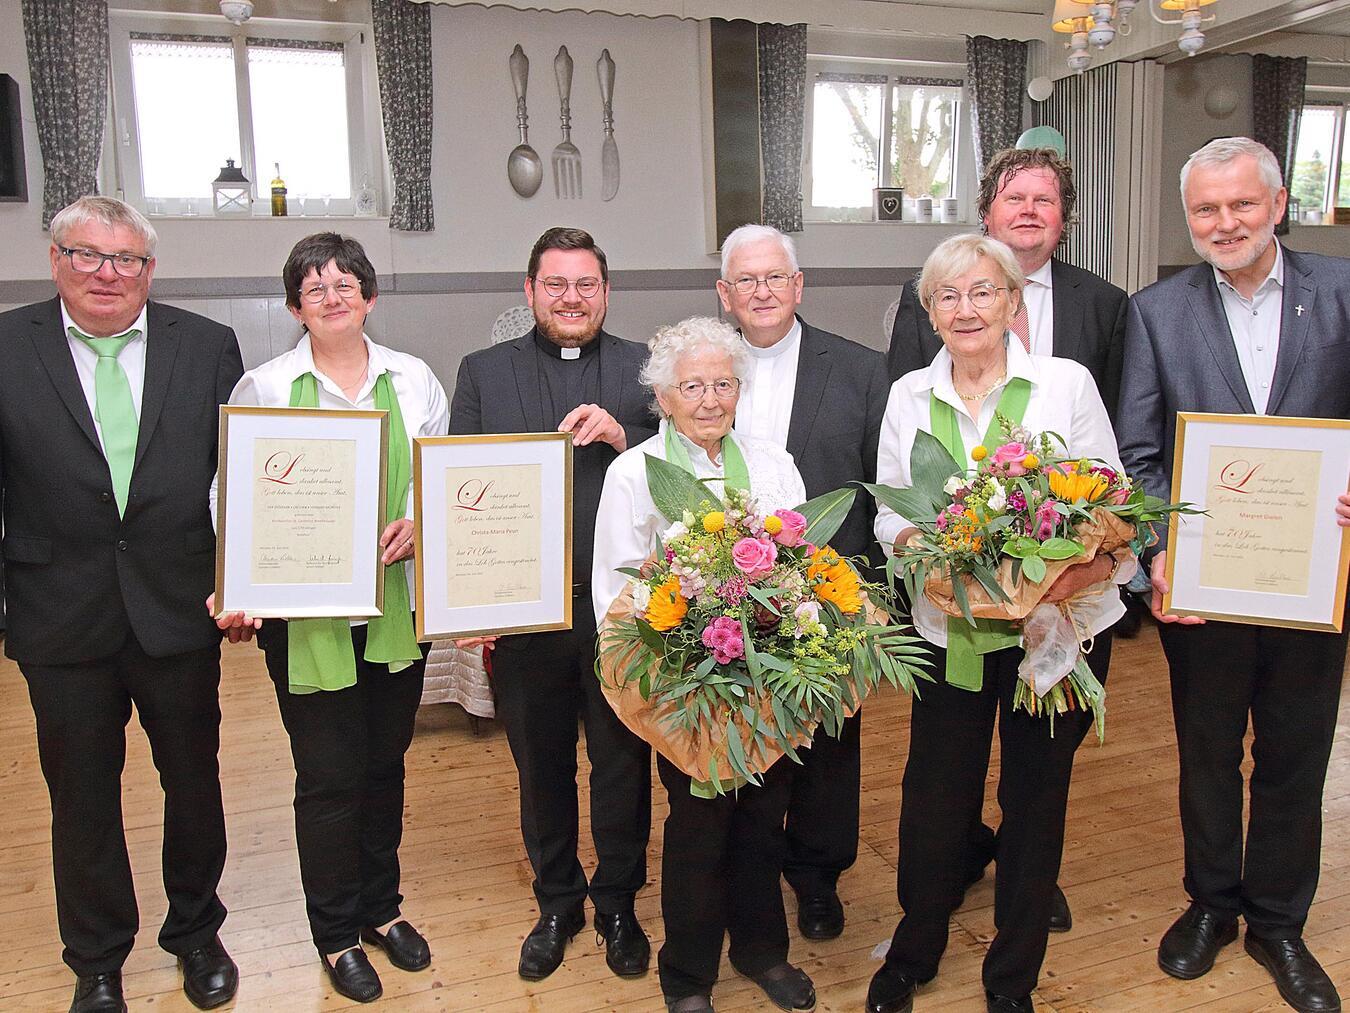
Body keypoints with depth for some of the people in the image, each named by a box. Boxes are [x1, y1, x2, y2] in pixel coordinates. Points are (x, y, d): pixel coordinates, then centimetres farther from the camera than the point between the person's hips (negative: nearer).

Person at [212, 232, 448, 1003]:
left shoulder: (414, 380, 5)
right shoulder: (264, 387, -1)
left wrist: (417, 524, -14)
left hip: (398, 600, 3)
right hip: (307, 608, -2)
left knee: (386, 760, 16)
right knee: (330, 775, 6)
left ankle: (382, 907, 37)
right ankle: (338, 933, 27)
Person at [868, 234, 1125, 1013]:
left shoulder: (1068, 383, -4)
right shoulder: (909, 396, 4)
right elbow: (888, 510, 5)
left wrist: (1085, 571, -23)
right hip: (951, 626, 2)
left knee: (1037, 794, 12)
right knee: (935, 793, 8)